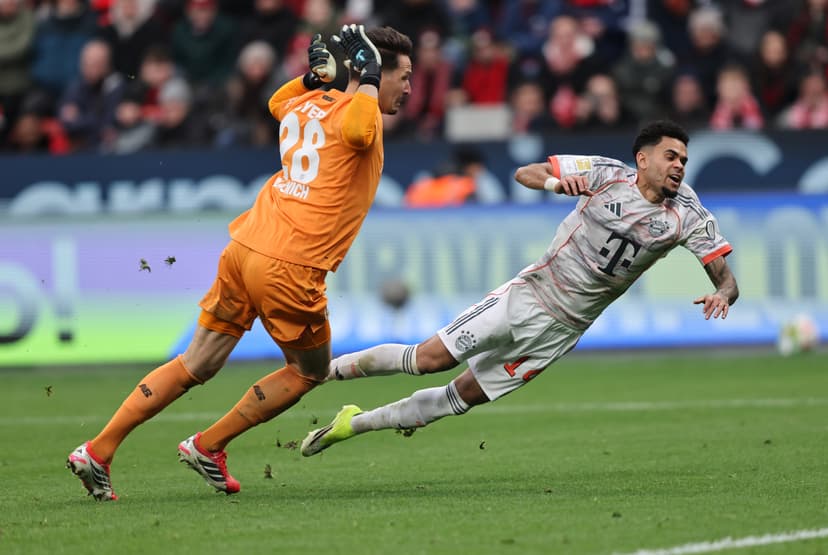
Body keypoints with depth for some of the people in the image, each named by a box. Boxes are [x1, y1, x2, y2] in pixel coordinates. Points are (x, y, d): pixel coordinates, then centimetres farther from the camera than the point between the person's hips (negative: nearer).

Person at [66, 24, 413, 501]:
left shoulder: (305, 105, 18)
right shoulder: (359, 113, -5)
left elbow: (278, 103, 43)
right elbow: (356, 131, -31)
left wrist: (315, 74, 30)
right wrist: (368, 74, -15)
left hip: (244, 247, 7)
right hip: (289, 268, -7)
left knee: (197, 365, 14)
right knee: (310, 371, 17)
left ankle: (97, 451, 10)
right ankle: (208, 446, 19)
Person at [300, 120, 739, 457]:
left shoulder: (687, 215, -7)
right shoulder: (607, 174, -10)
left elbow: (726, 279, -7)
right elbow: (523, 173, -6)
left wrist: (723, 295, -31)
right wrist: (556, 181, -29)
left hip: (561, 328, 2)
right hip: (529, 293, -2)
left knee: (464, 396, 3)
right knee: (429, 359, -12)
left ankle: (355, 423, 17)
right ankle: (325, 369, 6)